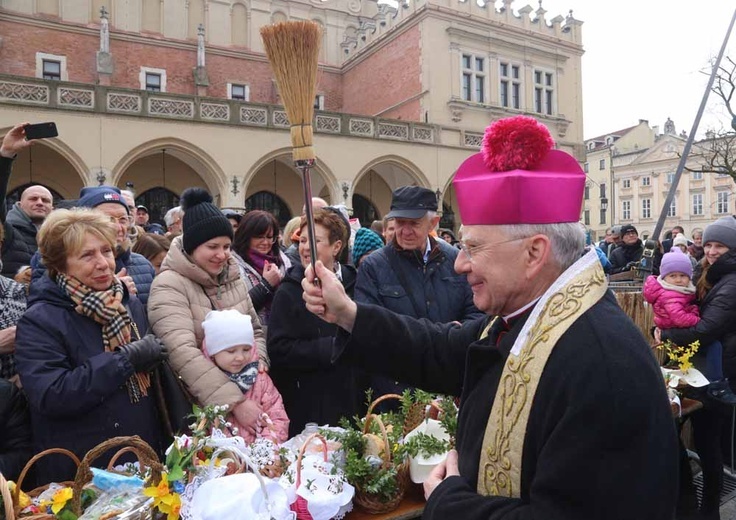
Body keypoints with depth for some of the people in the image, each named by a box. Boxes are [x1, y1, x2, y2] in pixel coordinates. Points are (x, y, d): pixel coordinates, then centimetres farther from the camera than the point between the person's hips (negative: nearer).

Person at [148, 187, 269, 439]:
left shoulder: (232, 277, 6)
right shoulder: (169, 286, -14)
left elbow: (255, 330, 13)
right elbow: (184, 353, -26)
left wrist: (257, 364, -7)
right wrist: (235, 402, -31)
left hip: (246, 393, 6)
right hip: (196, 407, -5)